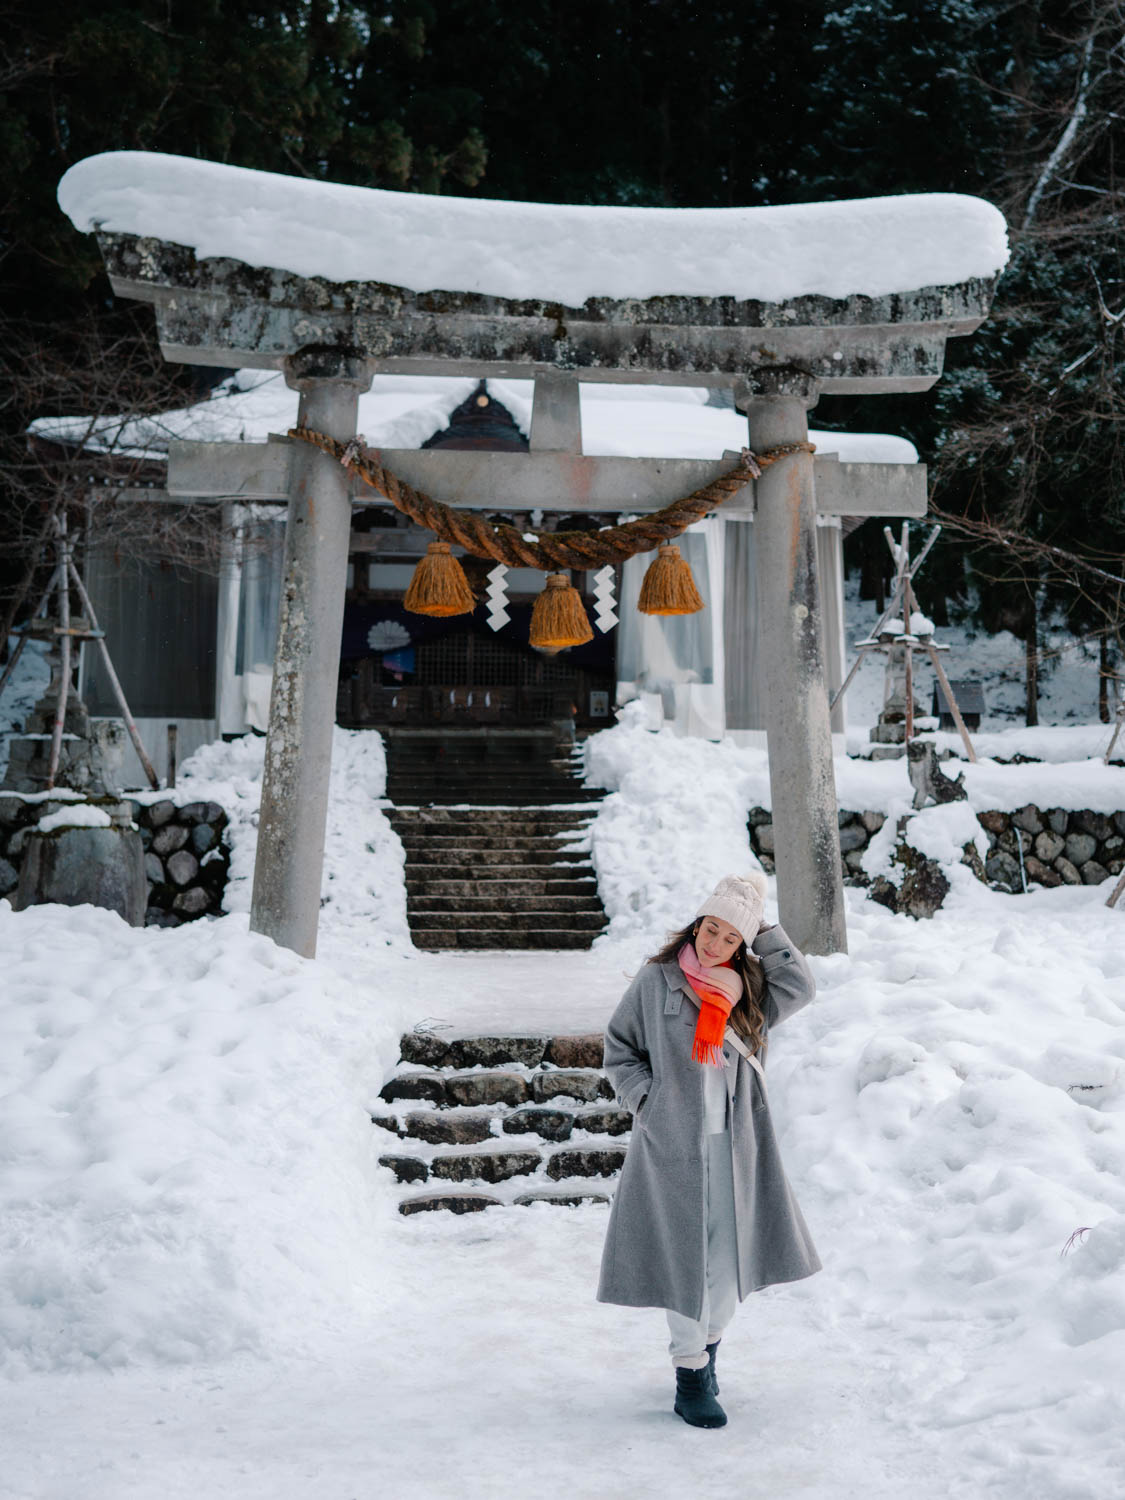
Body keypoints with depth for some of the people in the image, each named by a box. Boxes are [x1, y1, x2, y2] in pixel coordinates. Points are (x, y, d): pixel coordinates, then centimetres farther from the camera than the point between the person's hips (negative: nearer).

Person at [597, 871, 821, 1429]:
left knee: (731, 1255, 8)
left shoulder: (749, 988, 8)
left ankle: (706, 1346, 30)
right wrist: (648, 1099, -6)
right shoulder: (656, 981, -1)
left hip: (735, 1145, 3)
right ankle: (691, 1378, 7)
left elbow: (800, 986, -6)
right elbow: (619, 1048, 6)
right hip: (672, 1143, -3)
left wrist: (765, 932, -4)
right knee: (685, 1257, -2)